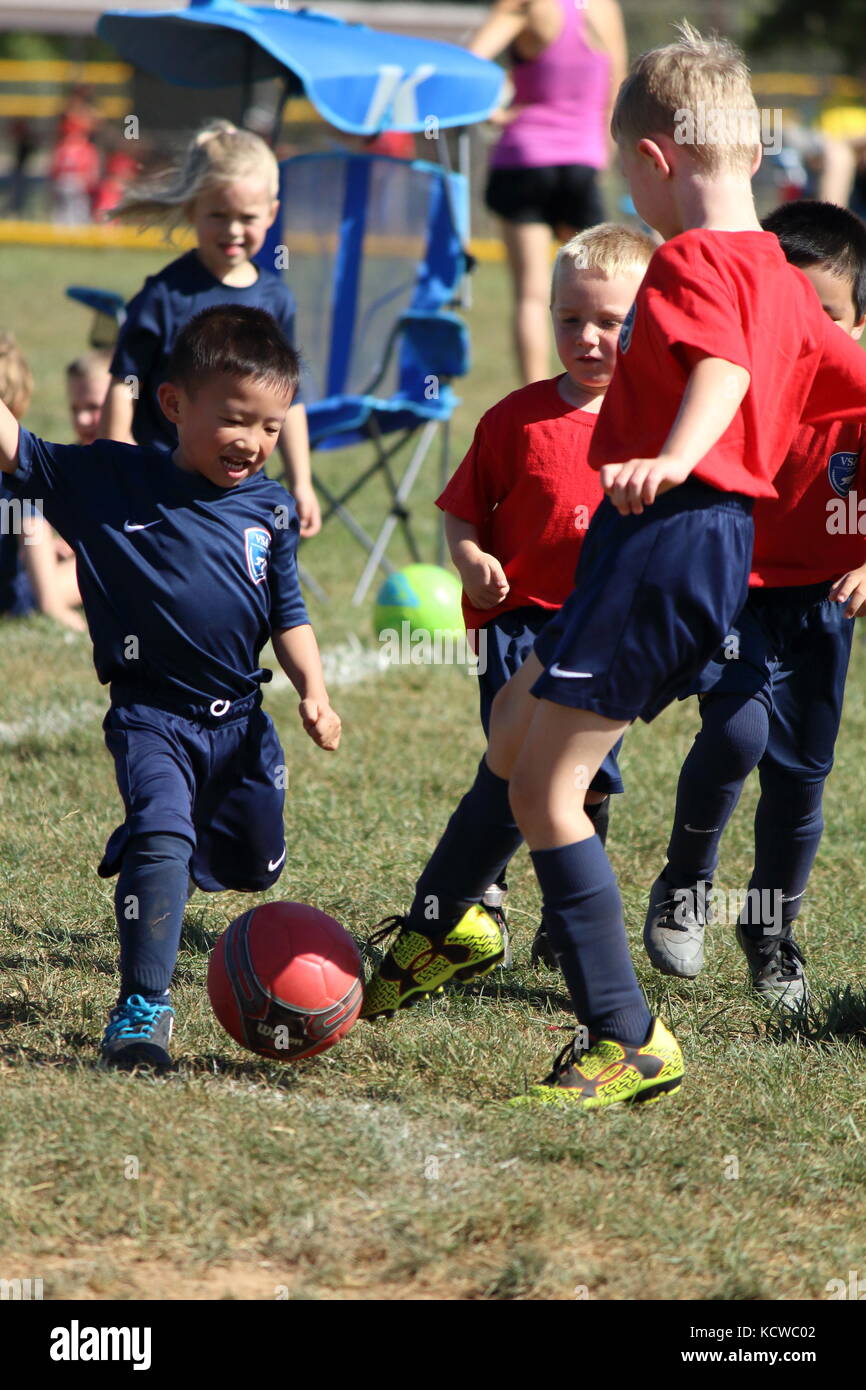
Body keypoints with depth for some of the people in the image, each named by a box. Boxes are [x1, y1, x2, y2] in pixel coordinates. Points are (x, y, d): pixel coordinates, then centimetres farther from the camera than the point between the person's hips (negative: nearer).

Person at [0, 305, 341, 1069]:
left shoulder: (271, 510, 2)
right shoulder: (111, 481, -9)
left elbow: (288, 613, 12)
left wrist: (313, 690, -1)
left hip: (239, 717, 4)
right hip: (152, 715, -4)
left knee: (257, 867, 17)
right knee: (161, 840, -26)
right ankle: (143, 1006, -19)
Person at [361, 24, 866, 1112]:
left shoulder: (692, 262, -14)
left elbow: (725, 368, -33)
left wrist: (672, 459, -50)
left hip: (663, 535, -10)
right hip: (717, 544, 10)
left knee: (543, 786, -8)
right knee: (517, 721, 26)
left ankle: (625, 1042, -6)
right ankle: (440, 930, 44)